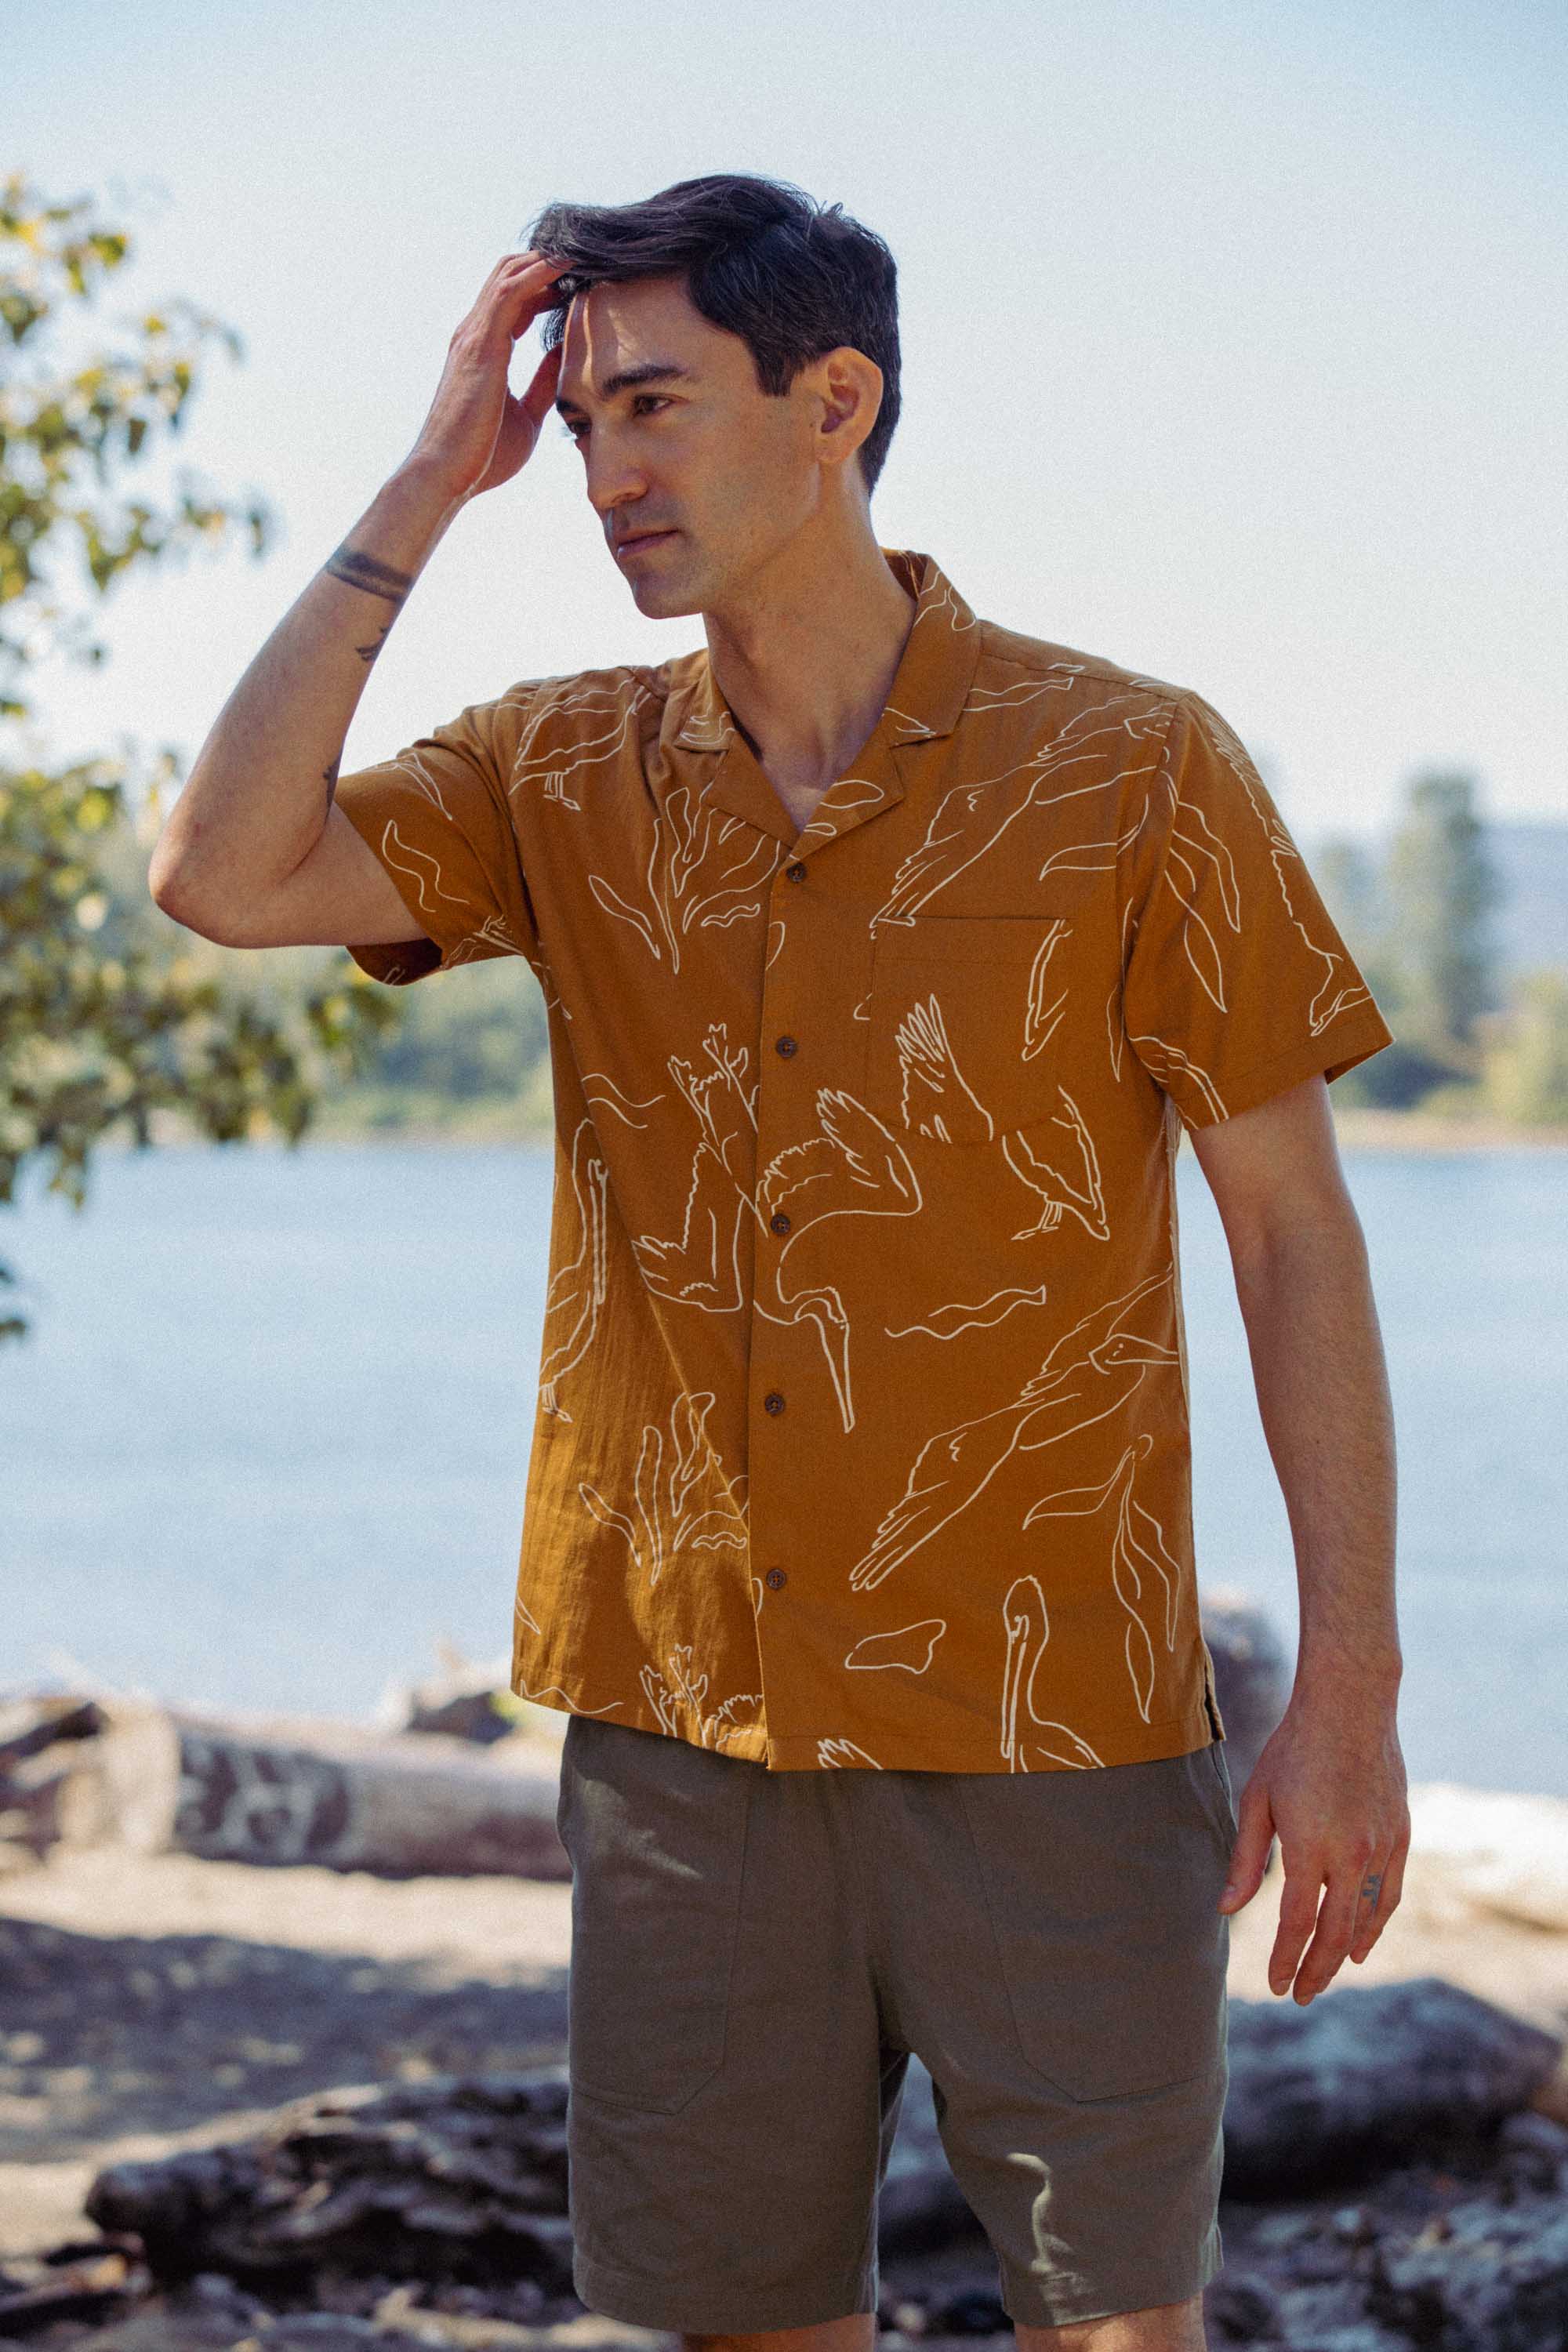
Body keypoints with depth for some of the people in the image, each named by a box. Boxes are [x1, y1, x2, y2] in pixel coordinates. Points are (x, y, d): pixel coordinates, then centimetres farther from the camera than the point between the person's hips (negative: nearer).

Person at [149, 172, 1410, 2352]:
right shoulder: (566, 774, 6)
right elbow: (226, 873, -10)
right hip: (681, 1707, 3)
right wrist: (423, 494, -7)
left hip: (1044, 1728, -3)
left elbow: (1294, 1227, -4)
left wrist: (1350, 1689, -7)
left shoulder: (1134, 769, -5)